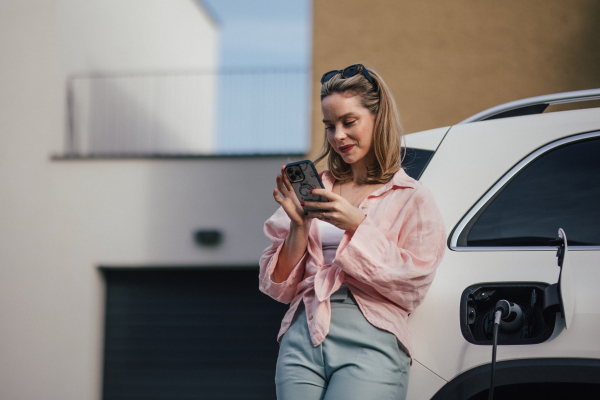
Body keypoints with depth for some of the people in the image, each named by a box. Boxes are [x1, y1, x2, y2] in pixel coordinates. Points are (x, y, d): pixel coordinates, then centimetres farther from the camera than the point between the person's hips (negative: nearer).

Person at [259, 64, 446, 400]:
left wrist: (357, 226, -8)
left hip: (371, 344, -3)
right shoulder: (313, 190, 16)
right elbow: (278, 287, 13)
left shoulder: (412, 199, 9)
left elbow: (411, 287, -2)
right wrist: (299, 226, -2)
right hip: (303, 336, 3)